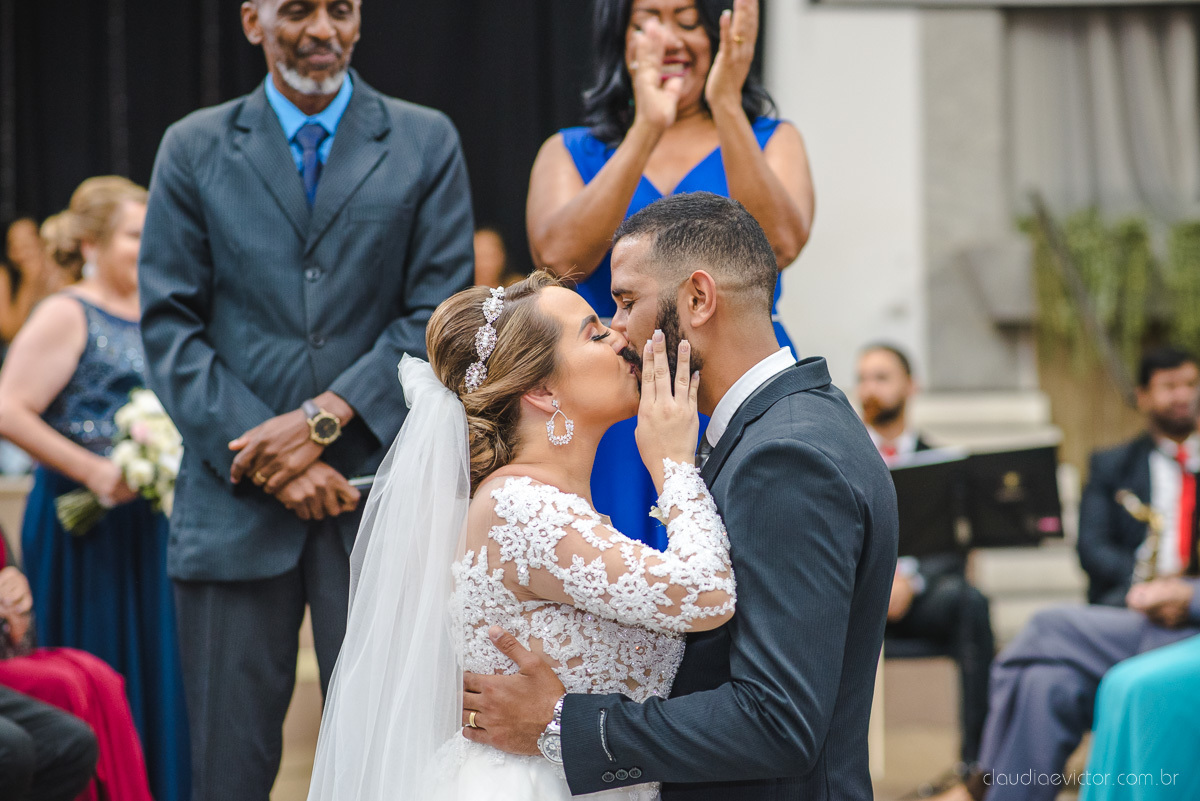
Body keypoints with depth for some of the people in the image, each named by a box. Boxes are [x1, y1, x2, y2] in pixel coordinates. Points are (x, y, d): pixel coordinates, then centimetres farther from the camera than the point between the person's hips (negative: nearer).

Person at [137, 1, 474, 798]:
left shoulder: (426, 144, 8)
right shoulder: (194, 150, 9)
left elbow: (438, 315, 1)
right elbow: (171, 328, 3)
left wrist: (325, 417, -12)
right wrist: (273, 457, -9)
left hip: (378, 493, -1)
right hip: (237, 497, 1)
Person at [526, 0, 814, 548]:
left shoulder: (770, 140, 9)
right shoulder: (570, 153, 10)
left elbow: (780, 245, -12)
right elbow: (558, 258, -12)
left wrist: (726, 108, -20)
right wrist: (646, 130, -19)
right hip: (614, 434, 1)